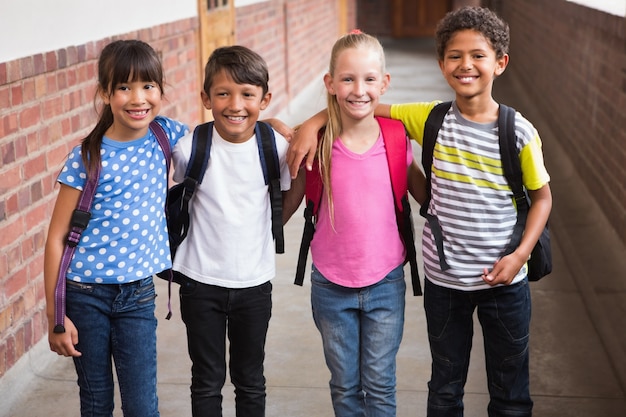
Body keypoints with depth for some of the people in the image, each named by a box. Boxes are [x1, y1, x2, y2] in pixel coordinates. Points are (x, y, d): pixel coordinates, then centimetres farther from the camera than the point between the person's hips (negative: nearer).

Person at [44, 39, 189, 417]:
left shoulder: (165, 135, -2)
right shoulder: (87, 158, -11)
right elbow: (57, 236, -7)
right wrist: (54, 315, -7)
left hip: (138, 294, 2)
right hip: (85, 293, -2)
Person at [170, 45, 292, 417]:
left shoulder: (276, 147, -11)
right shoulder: (189, 148, -13)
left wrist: (259, 233, 1)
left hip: (254, 281, 1)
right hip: (201, 281, -1)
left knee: (250, 381, 16)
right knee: (207, 382, 13)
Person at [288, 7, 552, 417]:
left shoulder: (518, 132, -11)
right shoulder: (432, 119, -7)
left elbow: (542, 196, 0)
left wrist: (521, 254, -11)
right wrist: (313, 123, -17)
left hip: (504, 280, -1)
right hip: (443, 279, 1)